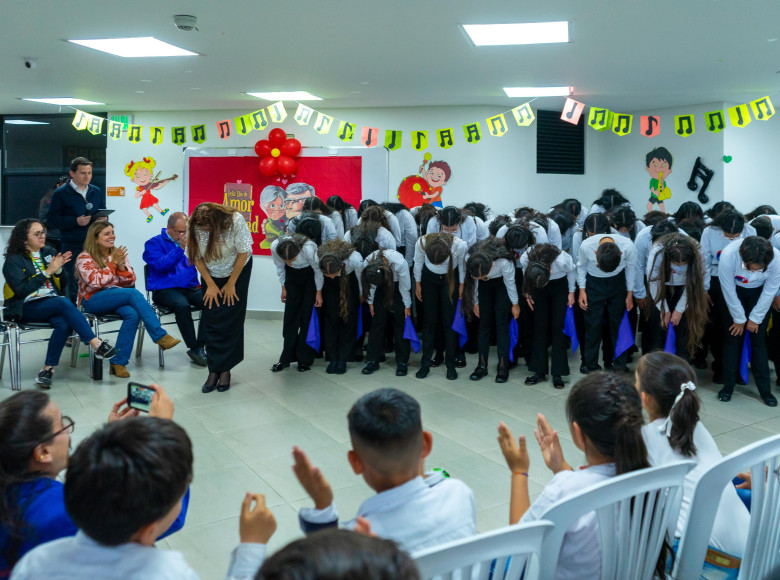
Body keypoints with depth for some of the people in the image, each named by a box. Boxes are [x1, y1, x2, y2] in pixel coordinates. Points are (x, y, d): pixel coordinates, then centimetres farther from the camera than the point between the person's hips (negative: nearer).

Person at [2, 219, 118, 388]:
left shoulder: (50, 252, 16)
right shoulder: (13, 260, 2)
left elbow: (62, 286, 15)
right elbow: (21, 290, -13)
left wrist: (58, 269, -5)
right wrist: (48, 271, -13)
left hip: (53, 305, 4)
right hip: (26, 309, -4)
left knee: (64, 323, -31)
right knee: (64, 303, -33)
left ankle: (47, 371, -25)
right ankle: (97, 345, -38)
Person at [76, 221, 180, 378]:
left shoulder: (118, 253, 14)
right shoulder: (84, 258, 0)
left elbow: (130, 281, 8)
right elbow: (96, 282, -14)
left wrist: (121, 266, -9)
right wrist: (113, 263, -11)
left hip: (118, 298, 5)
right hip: (93, 301, -4)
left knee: (132, 314, -32)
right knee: (134, 293, -31)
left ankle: (118, 362, -27)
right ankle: (160, 336, -30)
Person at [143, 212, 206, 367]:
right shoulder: (154, 243, 6)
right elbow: (161, 265, -11)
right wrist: (180, 248, -17)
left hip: (190, 288, 4)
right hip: (165, 289, -4)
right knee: (182, 305, -37)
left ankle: (200, 347, -21)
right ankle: (194, 348, -24)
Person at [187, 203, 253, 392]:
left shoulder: (235, 221, -28)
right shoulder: (194, 226, -22)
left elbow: (243, 253, -18)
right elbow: (196, 257, -9)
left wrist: (231, 284, -12)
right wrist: (210, 284, -9)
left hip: (237, 270, -2)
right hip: (210, 274, 2)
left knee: (231, 322, -5)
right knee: (210, 321, -4)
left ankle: (225, 370, 3)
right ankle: (214, 370, 3)